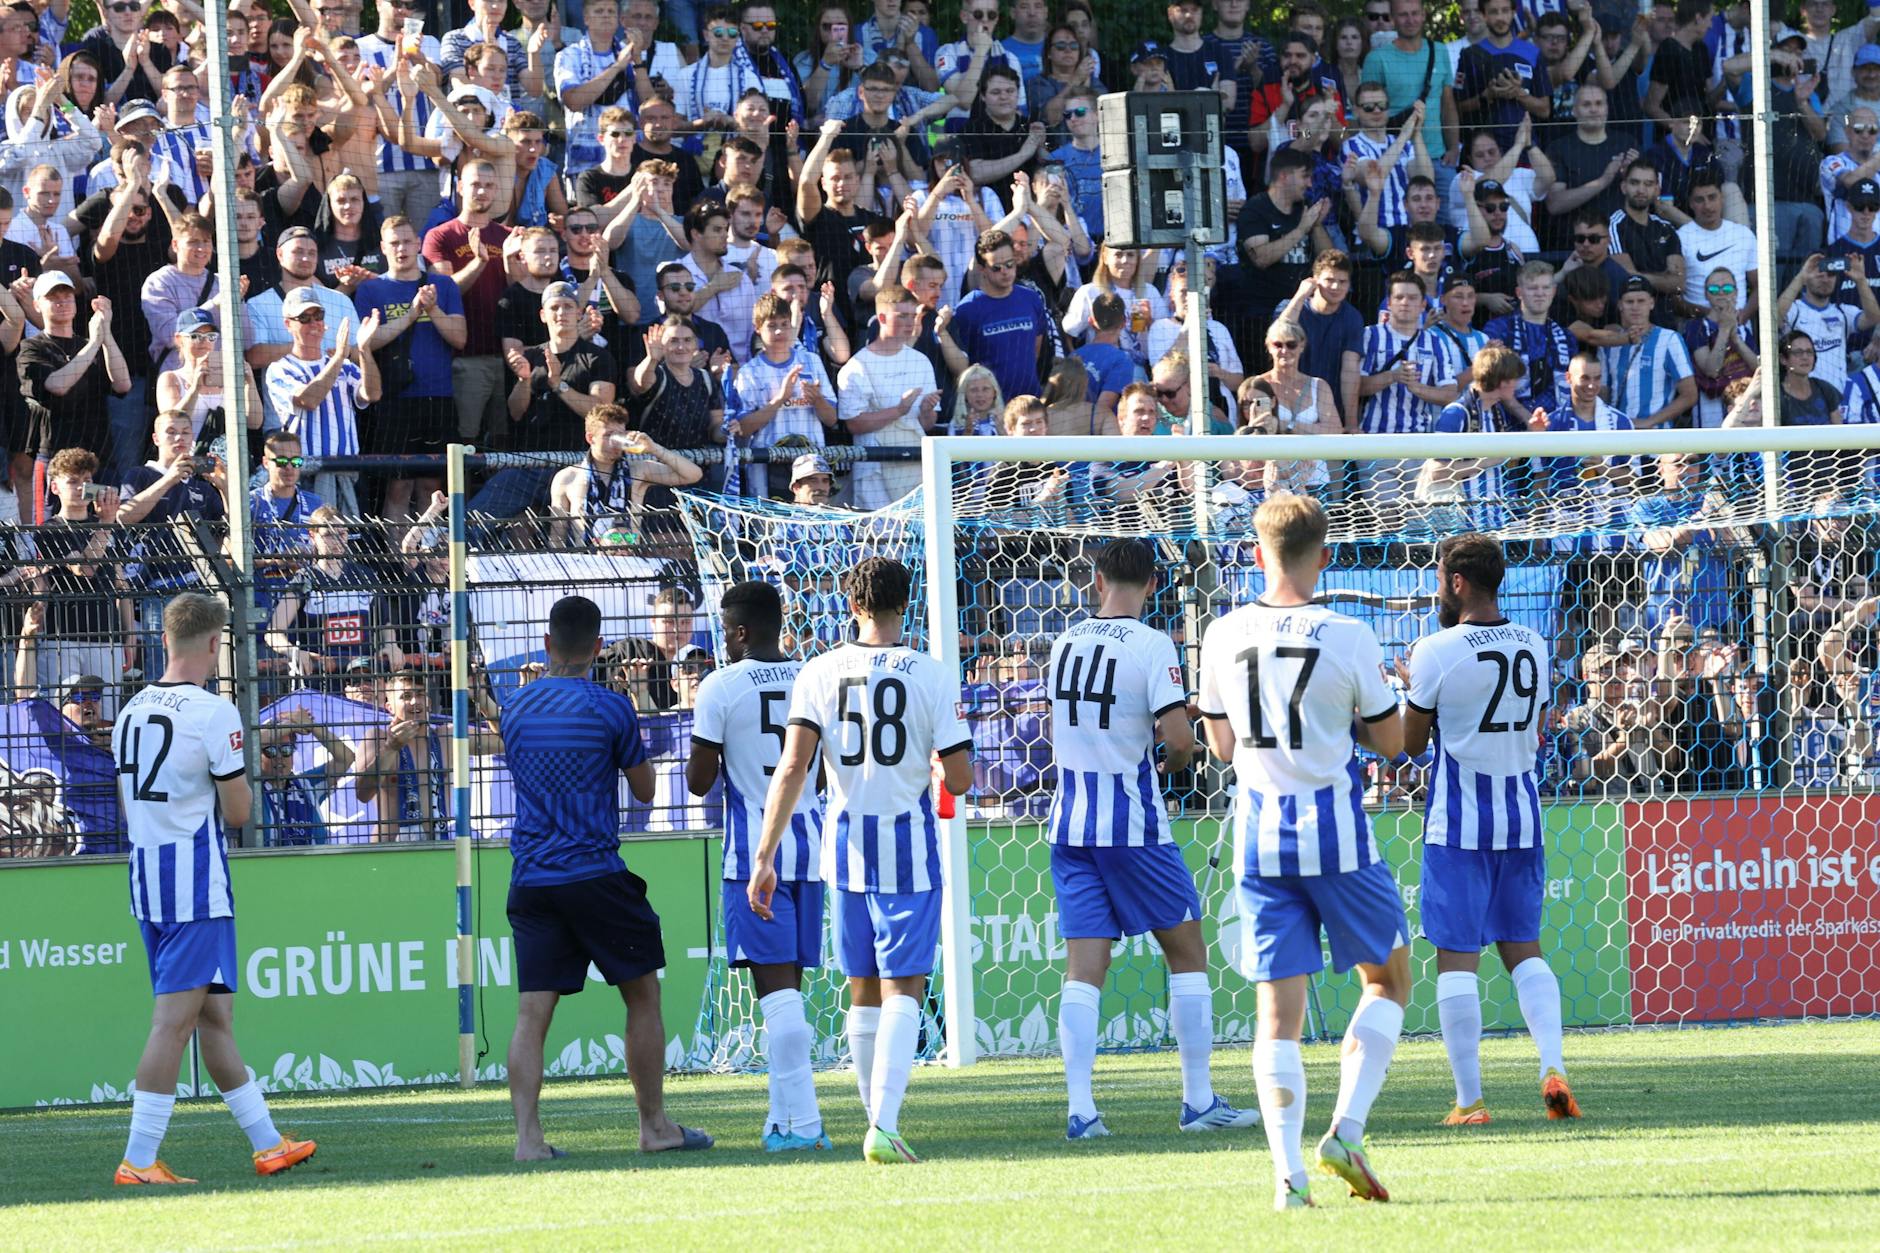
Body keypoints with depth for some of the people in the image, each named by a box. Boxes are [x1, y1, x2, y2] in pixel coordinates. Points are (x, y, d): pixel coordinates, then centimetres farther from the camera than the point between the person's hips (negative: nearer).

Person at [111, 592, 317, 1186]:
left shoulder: (132, 712, 10)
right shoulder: (213, 713, -13)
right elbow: (239, 811, -10)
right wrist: (238, 777, 9)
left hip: (145, 875, 8)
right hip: (197, 884, -8)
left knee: (215, 1015, 15)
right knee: (174, 1019, -9)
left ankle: (266, 1143, 23)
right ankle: (138, 1160, -12)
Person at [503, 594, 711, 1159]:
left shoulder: (515, 708, 6)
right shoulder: (610, 708, -7)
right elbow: (645, 789, 4)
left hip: (530, 878, 4)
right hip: (594, 874, -4)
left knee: (532, 1011, 0)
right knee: (642, 994, 11)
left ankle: (527, 1135, -11)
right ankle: (655, 1126, 14)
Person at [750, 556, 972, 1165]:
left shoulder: (819, 672, -1)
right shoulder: (931, 676, -5)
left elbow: (793, 767, -9)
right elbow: (960, 779, -7)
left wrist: (764, 856, -9)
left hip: (846, 841, 3)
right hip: (908, 839, -3)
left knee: (863, 988, 15)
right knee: (903, 988, -3)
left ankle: (878, 1120, 22)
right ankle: (884, 1126, -18)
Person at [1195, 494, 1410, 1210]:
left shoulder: (1224, 637, 0)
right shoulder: (1348, 639, -9)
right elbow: (1391, 741, 1)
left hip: (1259, 833, 3)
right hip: (1335, 829, -3)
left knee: (1278, 1010, 4)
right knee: (1388, 979, 15)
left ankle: (1287, 1173, -6)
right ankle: (1345, 1132, 0)